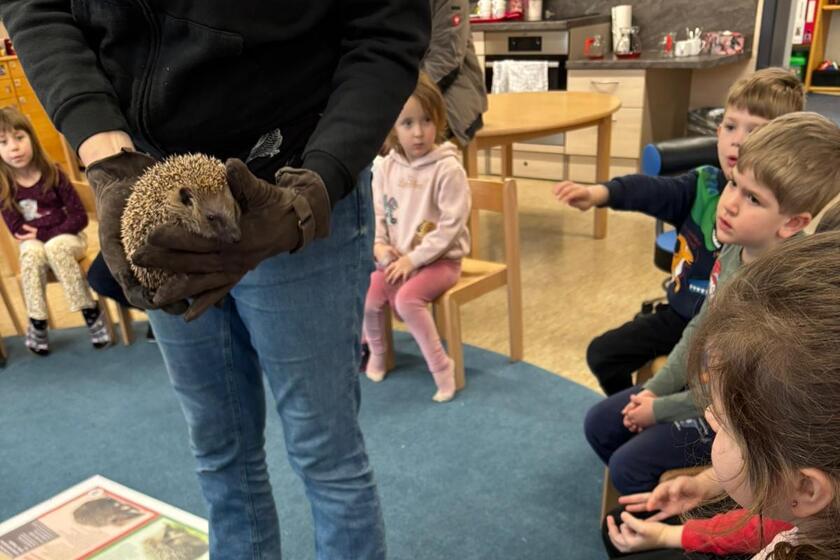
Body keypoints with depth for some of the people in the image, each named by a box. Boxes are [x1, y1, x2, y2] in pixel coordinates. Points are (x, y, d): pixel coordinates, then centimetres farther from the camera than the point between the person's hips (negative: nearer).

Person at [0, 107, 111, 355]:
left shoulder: (53, 174, -12)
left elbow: (80, 217, -13)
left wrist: (43, 234, -16)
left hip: (67, 237, -1)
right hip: (34, 242, 2)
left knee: (55, 248, -34)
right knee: (32, 254, -32)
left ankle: (91, 312, -27)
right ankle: (37, 323, -24)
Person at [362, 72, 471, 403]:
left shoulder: (448, 169, -15)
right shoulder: (386, 168, 1)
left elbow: (451, 226, -17)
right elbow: (377, 213, 10)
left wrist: (413, 258, -17)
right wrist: (379, 246, -9)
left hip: (440, 259, -5)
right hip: (397, 259, 5)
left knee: (407, 299, -29)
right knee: (366, 298, -15)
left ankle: (440, 365, -10)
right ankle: (376, 350, 16)